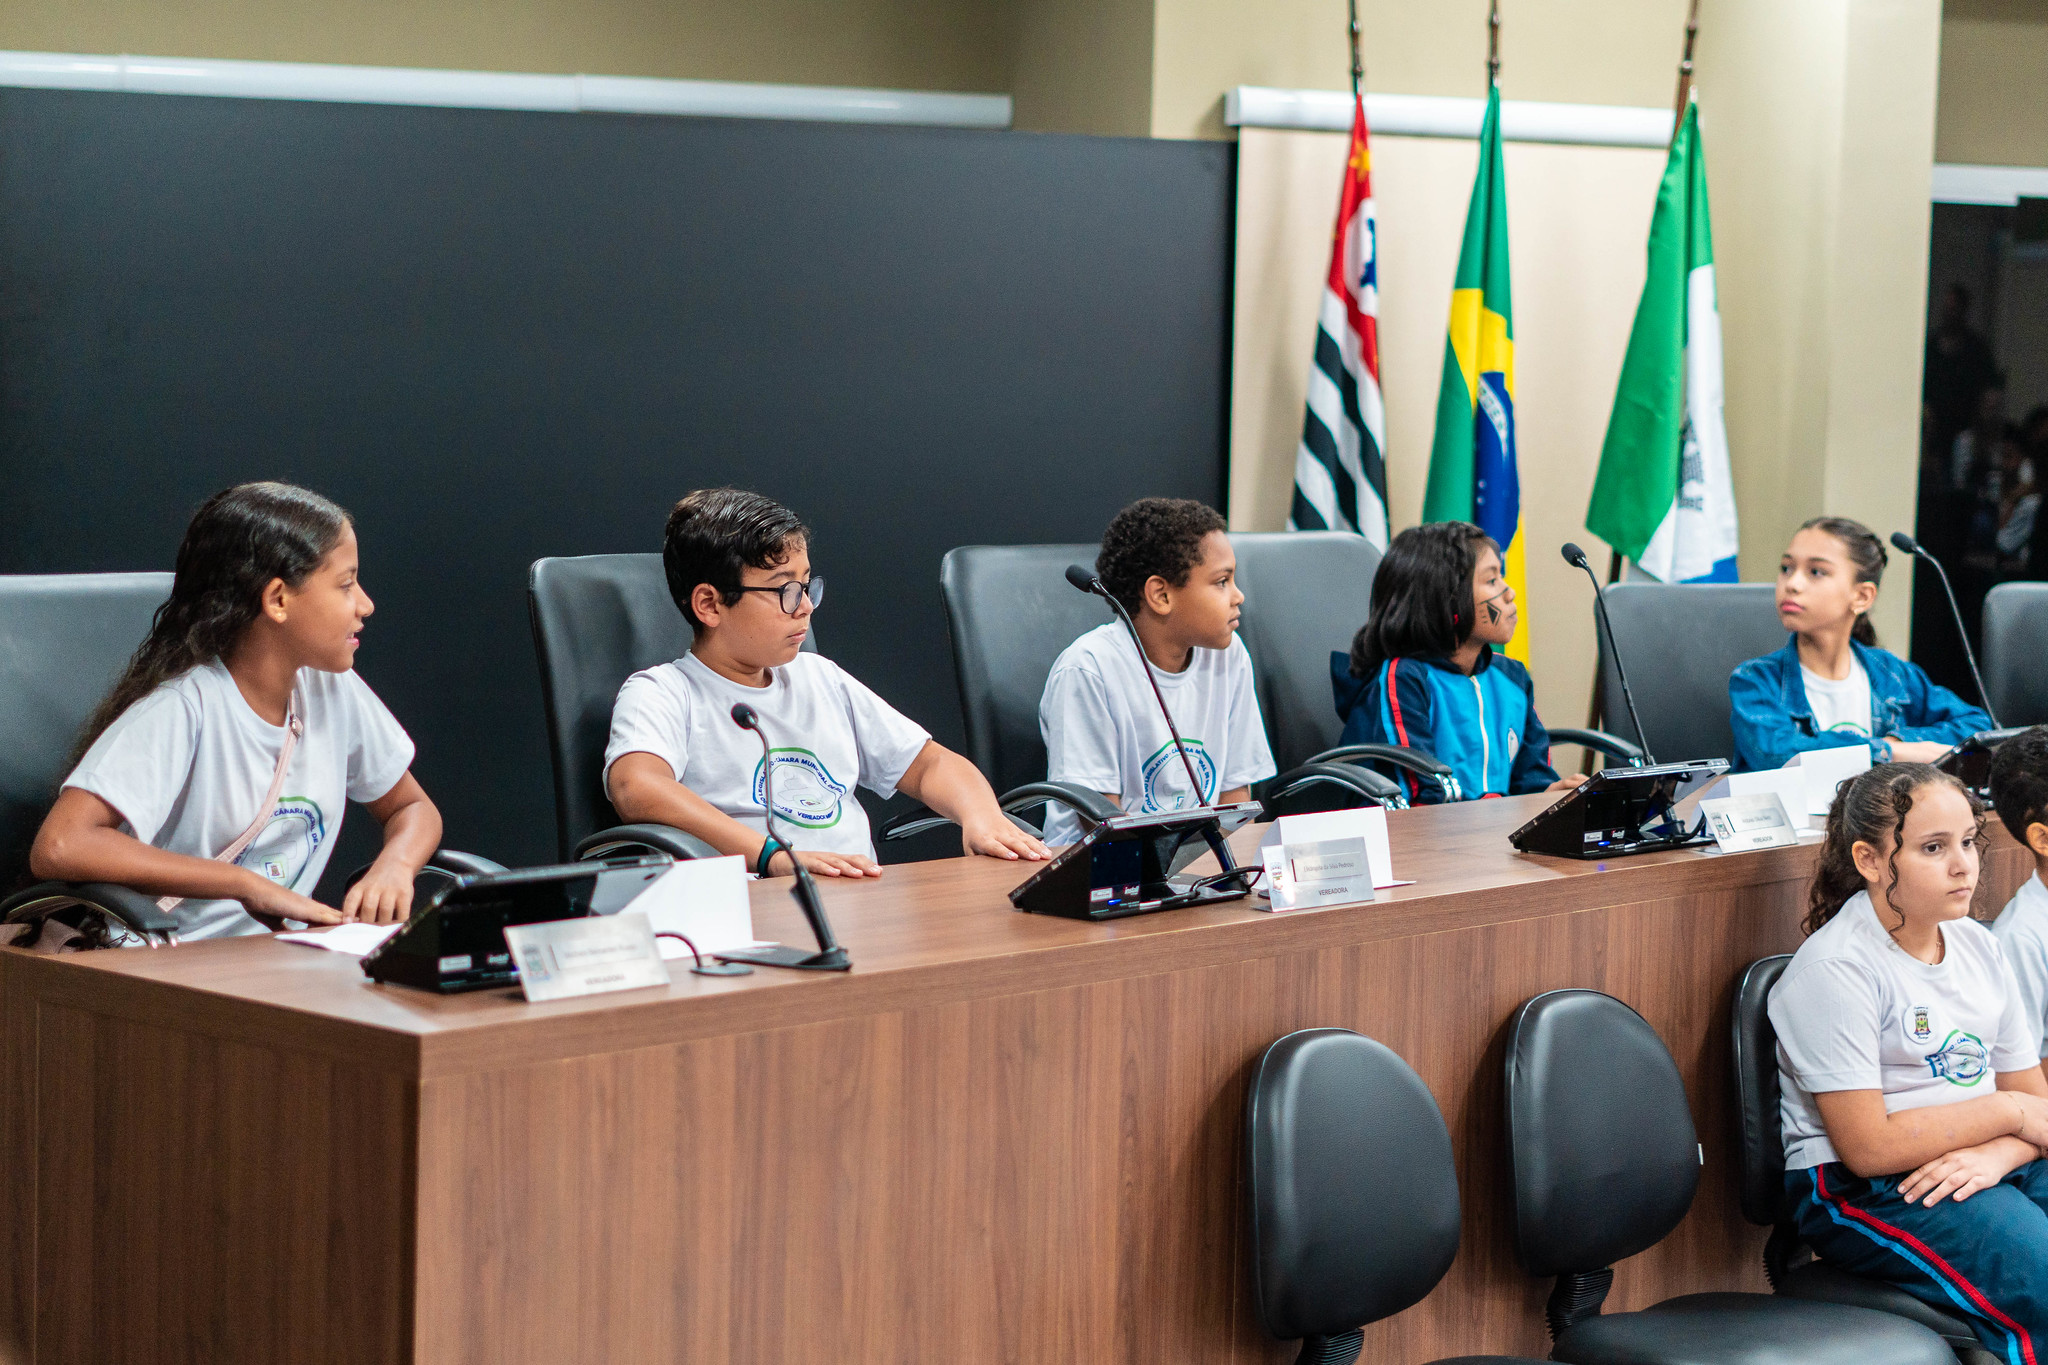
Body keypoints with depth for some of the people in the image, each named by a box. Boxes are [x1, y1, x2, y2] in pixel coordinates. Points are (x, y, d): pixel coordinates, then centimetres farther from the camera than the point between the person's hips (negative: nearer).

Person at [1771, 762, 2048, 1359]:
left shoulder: (1978, 946, 12)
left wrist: (1997, 1153, -12)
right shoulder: (1834, 969, -11)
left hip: (1986, 1163, 7)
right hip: (1864, 1194, -7)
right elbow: (1868, 1147, -16)